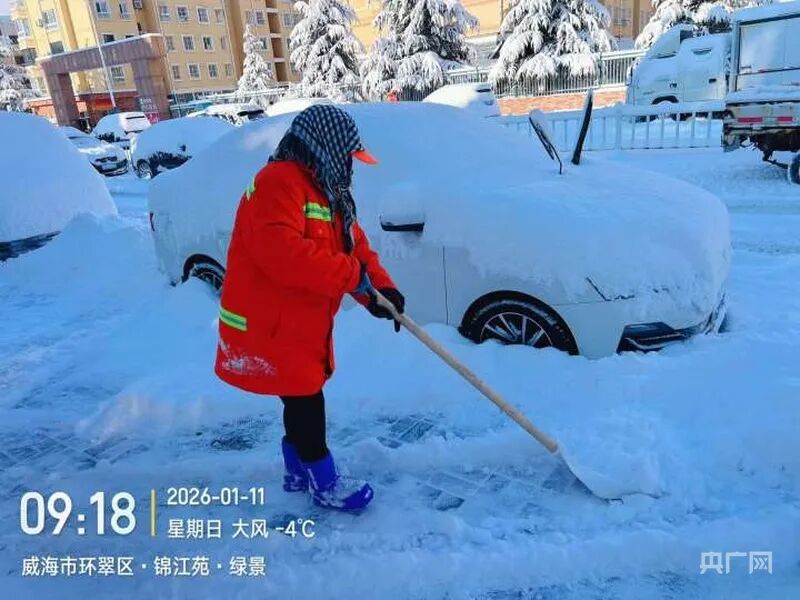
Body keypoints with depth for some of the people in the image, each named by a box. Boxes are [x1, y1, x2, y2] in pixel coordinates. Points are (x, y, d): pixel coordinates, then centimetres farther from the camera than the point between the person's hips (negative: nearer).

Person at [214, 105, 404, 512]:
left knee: (302, 395, 19)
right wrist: (350, 275, -29)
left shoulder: (327, 190, 13)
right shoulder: (280, 182, -20)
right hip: (268, 324, -10)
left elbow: (354, 244, 10)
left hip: (303, 322, 10)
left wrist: (379, 286, -6)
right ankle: (325, 483, 17)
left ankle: (297, 471, 38)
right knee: (305, 398, 0)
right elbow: (280, 250, -34)